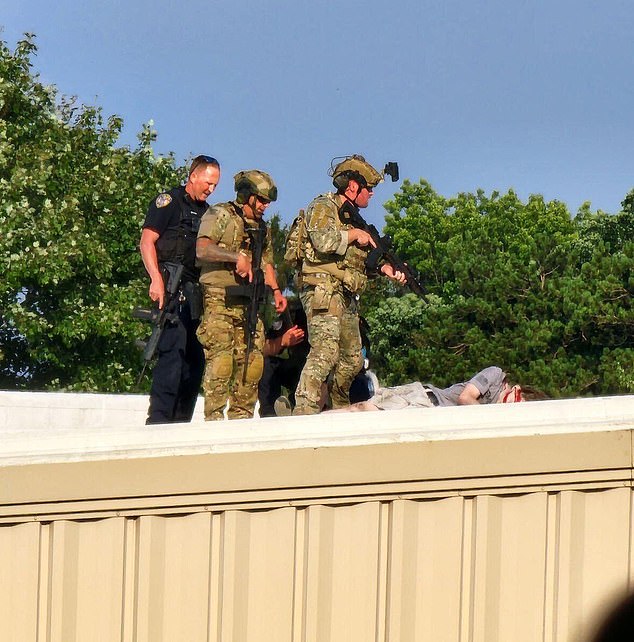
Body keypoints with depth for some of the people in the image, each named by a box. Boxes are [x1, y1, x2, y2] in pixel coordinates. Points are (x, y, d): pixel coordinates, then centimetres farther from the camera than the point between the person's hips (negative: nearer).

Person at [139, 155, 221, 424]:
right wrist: (156, 279, -19)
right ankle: (159, 418, -19)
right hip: (172, 290, -8)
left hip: (197, 293, 8)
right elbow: (147, 241, -7)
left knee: (195, 356, 7)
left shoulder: (206, 212, 24)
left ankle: (180, 422, 11)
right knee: (174, 349, -17)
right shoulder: (169, 201, 1)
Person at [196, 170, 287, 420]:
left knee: (252, 361, 2)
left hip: (250, 304, 7)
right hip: (220, 299, -7)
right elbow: (202, 249, -14)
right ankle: (214, 418, -15)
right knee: (220, 359, -14)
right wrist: (237, 256, -22)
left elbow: (266, 262, 27)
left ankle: (241, 418, 7)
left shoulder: (262, 228, 22)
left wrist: (275, 290, 10)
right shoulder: (219, 215, 0)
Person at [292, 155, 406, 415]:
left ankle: (339, 410, 29)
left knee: (352, 359, 13)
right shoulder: (323, 207, -3)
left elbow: (360, 261, 26)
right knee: (325, 352, -22)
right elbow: (323, 241, -23)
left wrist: (385, 269, 9)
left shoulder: (351, 216, 25)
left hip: (347, 296, 10)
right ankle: (305, 411, -29)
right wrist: (354, 235, -9)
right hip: (324, 291, -10)